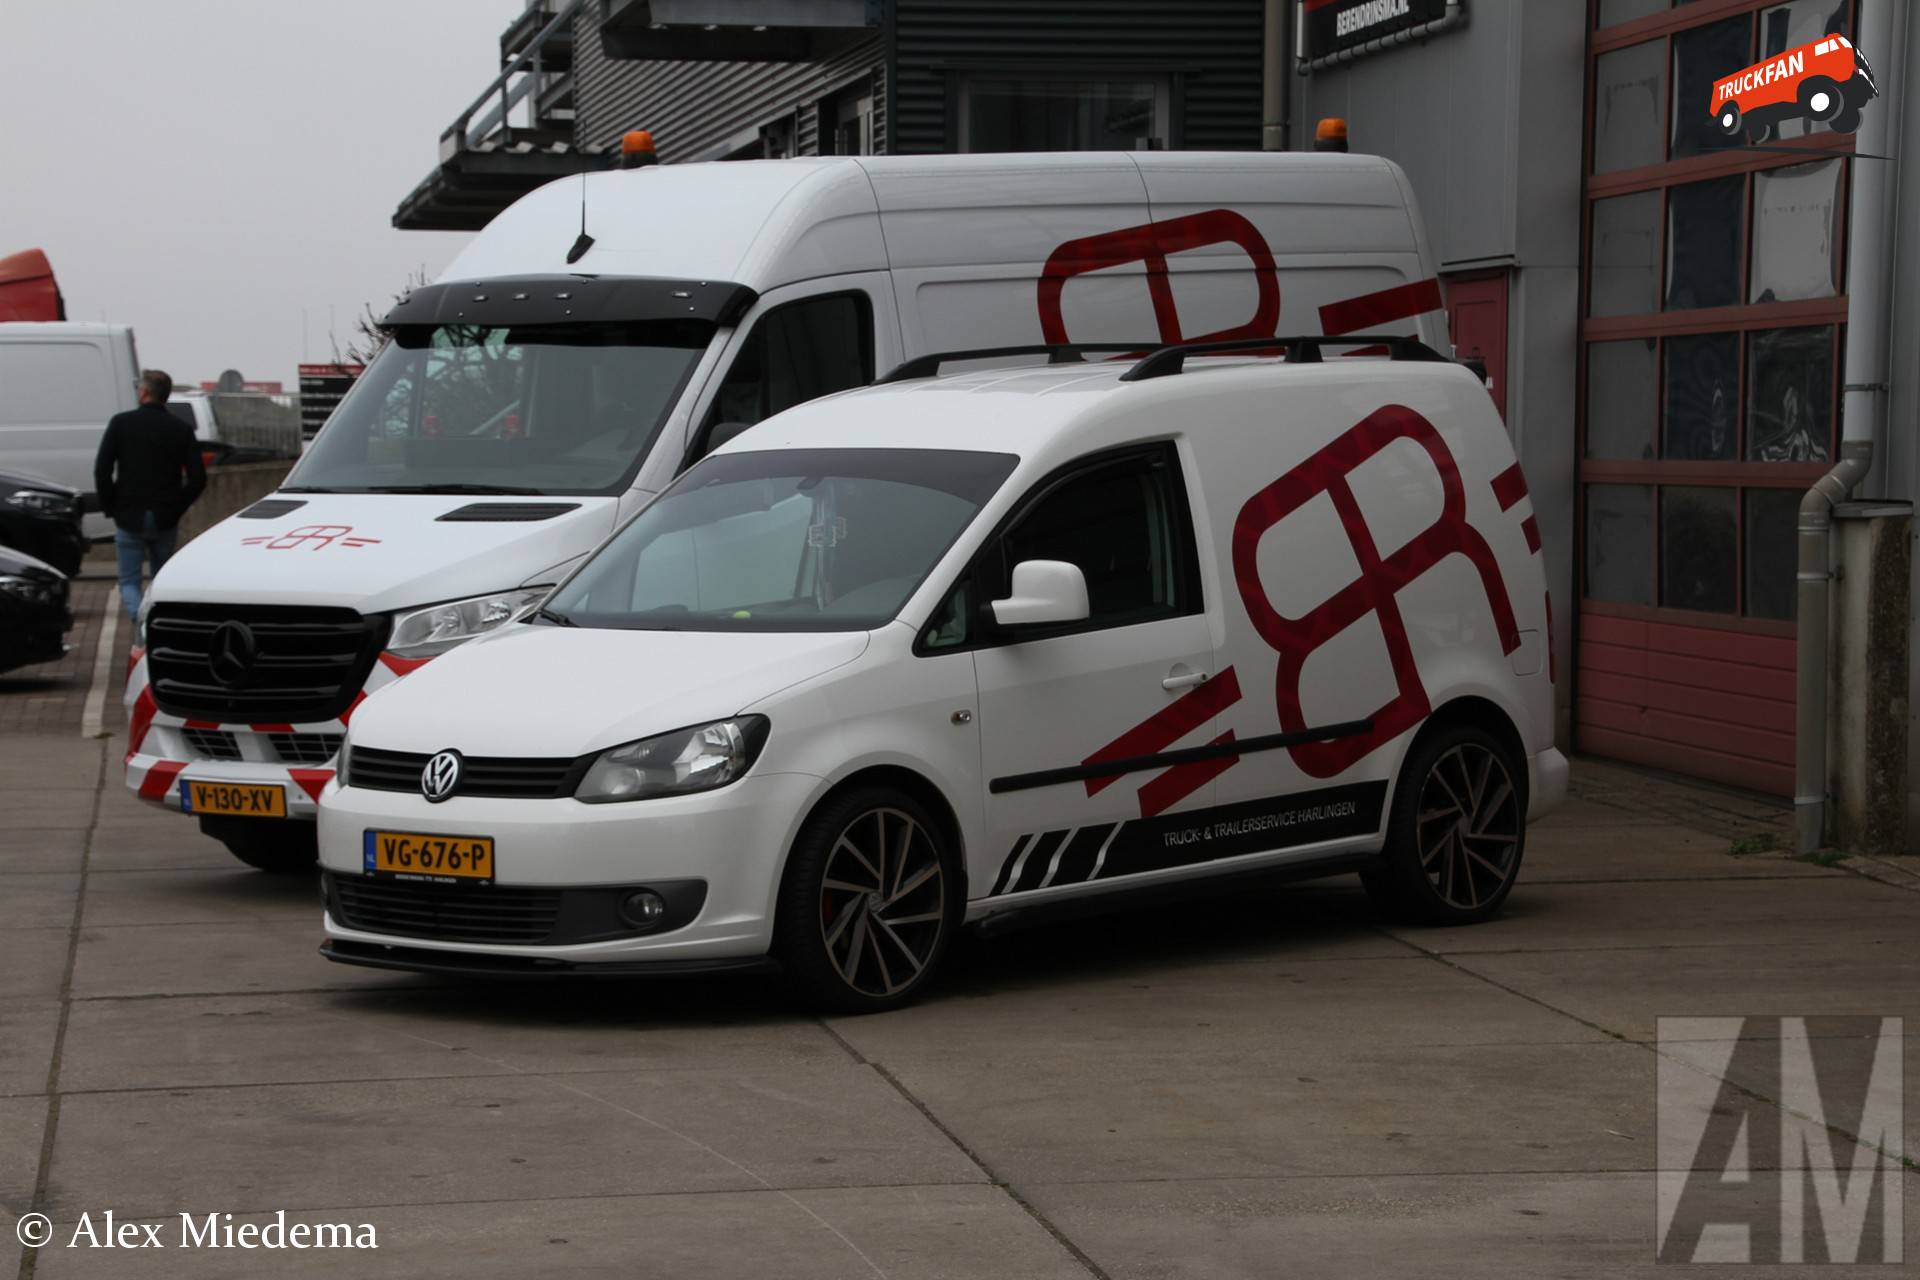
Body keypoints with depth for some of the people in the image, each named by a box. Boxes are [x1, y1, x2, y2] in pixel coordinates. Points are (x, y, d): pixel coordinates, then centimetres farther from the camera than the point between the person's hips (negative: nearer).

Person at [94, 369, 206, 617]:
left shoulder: (121, 423, -4)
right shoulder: (181, 430, 1)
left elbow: (102, 469, -7)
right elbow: (198, 479, -3)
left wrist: (110, 508, 2)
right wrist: (176, 508, 7)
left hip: (129, 518, -2)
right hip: (165, 521, 2)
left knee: (129, 582, 5)